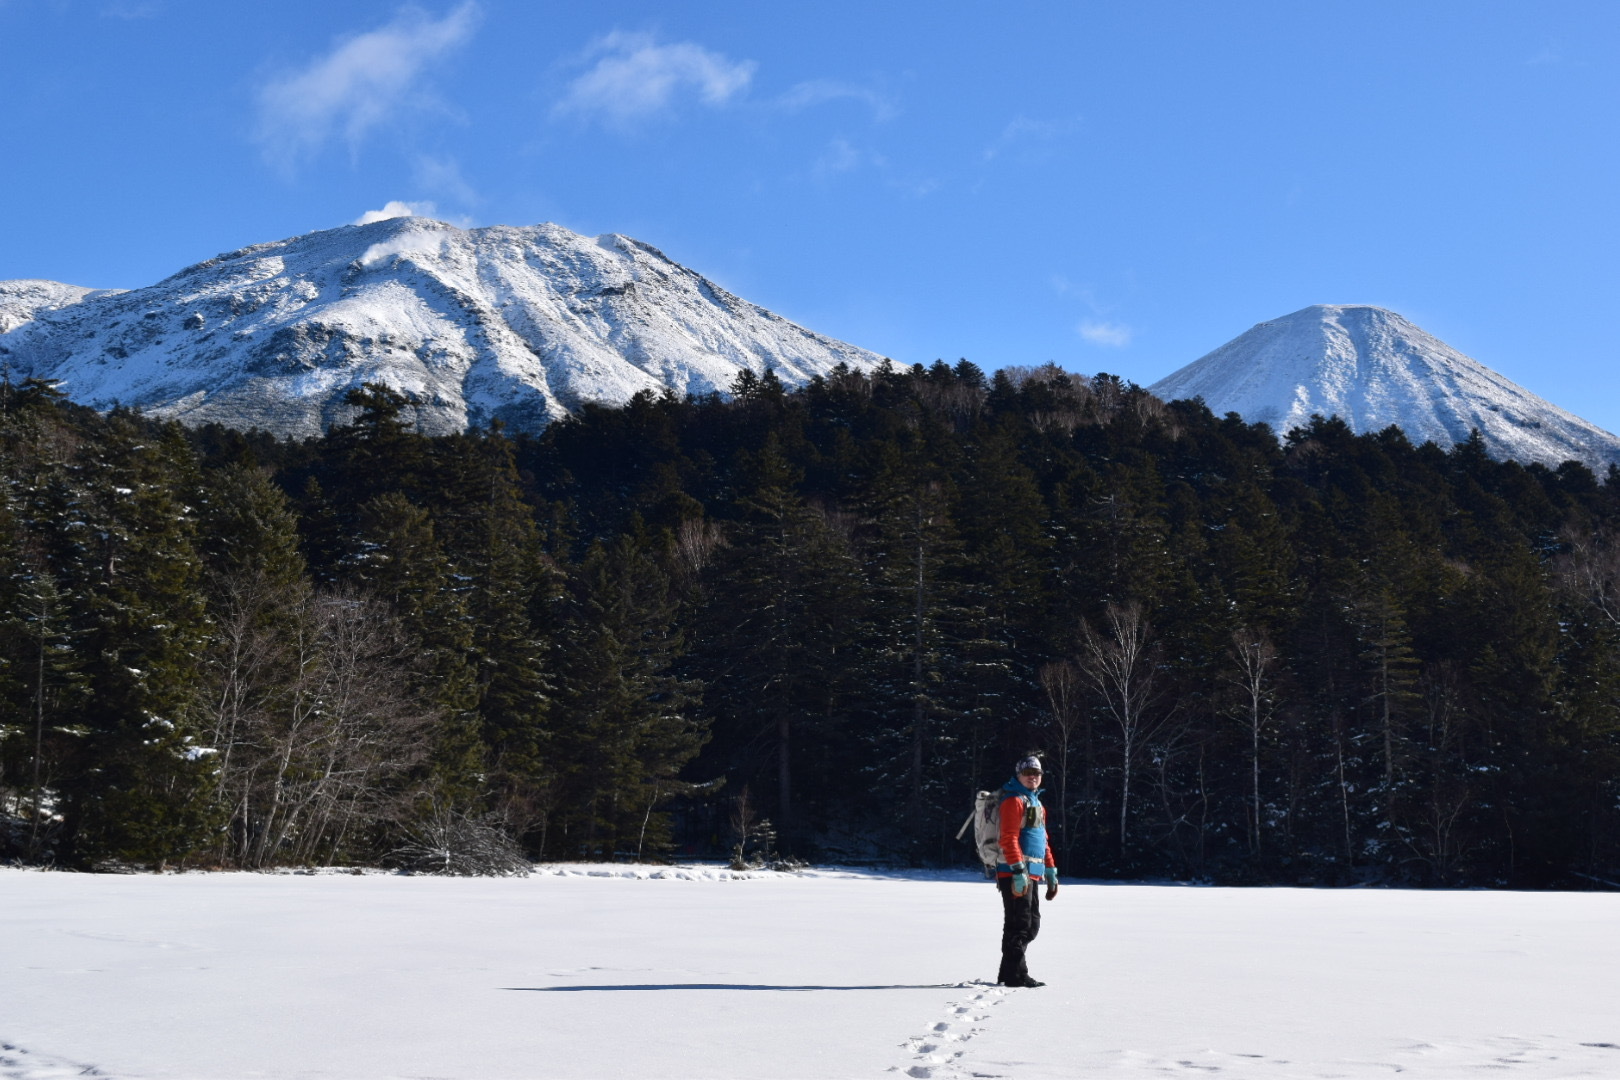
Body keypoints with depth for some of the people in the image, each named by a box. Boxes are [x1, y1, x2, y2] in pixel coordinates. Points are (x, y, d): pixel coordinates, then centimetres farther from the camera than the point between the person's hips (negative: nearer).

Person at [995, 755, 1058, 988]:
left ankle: (1008, 973, 20)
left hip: (1032, 874, 10)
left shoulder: (1036, 803, 23)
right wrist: (1019, 871, -24)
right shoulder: (1014, 801, -8)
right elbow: (1009, 838, -17)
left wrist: (1051, 872, 24)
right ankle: (1015, 975, -5)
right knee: (1019, 925, -9)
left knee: (1031, 925, 13)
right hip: (1015, 874, -10)